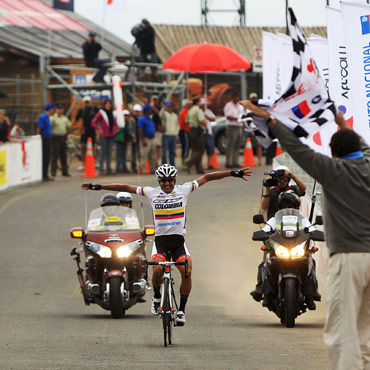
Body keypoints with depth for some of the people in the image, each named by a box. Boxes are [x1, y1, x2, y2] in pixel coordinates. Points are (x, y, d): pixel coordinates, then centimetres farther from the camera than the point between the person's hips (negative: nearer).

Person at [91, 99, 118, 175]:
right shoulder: (101, 113, -4)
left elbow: (115, 123, 24)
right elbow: (93, 122, -7)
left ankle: (109, 168, 11)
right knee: (103, 152, -7)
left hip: (111, 135, 5)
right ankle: (101, 169, -6)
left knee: (109, 152, 7)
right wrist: (98, 130, -15)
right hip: (104, 136, -5)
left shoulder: (112, 113, 13)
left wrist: (114, 130, 9)